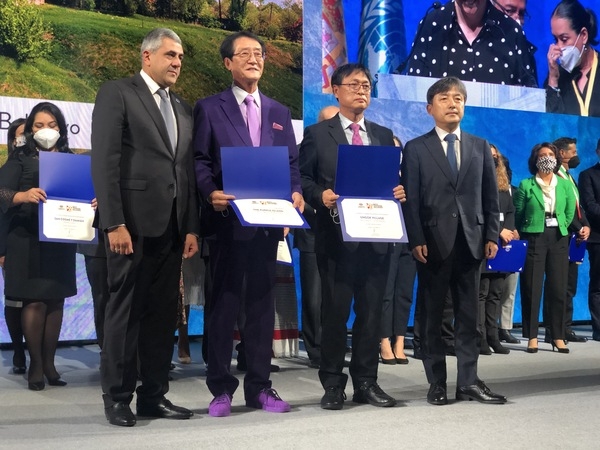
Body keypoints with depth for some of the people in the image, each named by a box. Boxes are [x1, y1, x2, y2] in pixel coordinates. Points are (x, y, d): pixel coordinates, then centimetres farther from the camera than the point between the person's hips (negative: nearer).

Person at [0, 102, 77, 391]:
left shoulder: (70, 159, 11)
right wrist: (24, 196, -31)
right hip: (28, 239, -3)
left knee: (56, 300, 6)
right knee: (34, 301, -5)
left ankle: (49, 363, 14)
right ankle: (36, 365, 5)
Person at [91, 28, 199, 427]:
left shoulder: (182, 108, 19)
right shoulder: (116, 94, -1)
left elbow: (188, 171, 15)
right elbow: (105, 162, -9)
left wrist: (192, 227, 6)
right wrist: (114, 223, -17)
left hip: (171, 226, 6)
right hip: (133, 222, -6)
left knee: (164, 312, 7)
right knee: (126, 311, 1)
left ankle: (154, 395, 16)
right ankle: (118, 398, 12)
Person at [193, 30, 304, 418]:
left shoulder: (280, 113, 16)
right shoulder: (209, 108, 4)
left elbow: (292, 163, 13)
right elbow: (200, 161, -2)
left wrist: (296, 193, -6)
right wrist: (211, 193, -20)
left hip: (268, 221, 4)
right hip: (228, 220, -4)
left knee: (263, 303, 8)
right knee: (224, 303, 1)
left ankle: (260, 386, 16)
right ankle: (222, 388, 9)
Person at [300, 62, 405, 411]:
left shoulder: (384, 135, 16)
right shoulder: (318, 134, 6)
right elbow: (303, 179, 2)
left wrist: (399, 191, -5)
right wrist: (321, 196, -16)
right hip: (336, 235, -3)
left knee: (372, 310, 6)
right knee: (335, 311, 1)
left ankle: (366, 381, 16)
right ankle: (333, 384, 10)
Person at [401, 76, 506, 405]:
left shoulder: (480, 147, 14)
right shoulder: (416, 149, 5)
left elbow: (490, 196, 11)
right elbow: (410, 200, -2)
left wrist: (491, 236, 2)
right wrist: (416, 240, -11)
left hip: (471, 242, 3)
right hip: (433, 242, -2)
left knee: (468, 314, 6)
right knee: (431, 315, 3)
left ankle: (468, 382, 12)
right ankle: (436, 383, 11)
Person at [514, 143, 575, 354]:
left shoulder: (565, 184, 9)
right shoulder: (526, 185, 0)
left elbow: (570, 212, 13)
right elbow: (518, 215, 2)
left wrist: (560, 228, 8)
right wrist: (525, 236, 3)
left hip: (559, 239, 3)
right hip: (534, 238, -3)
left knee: (558, 288, 3)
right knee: (532, 288, -2)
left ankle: (558, 336, 11)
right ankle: (532, 337, 5)